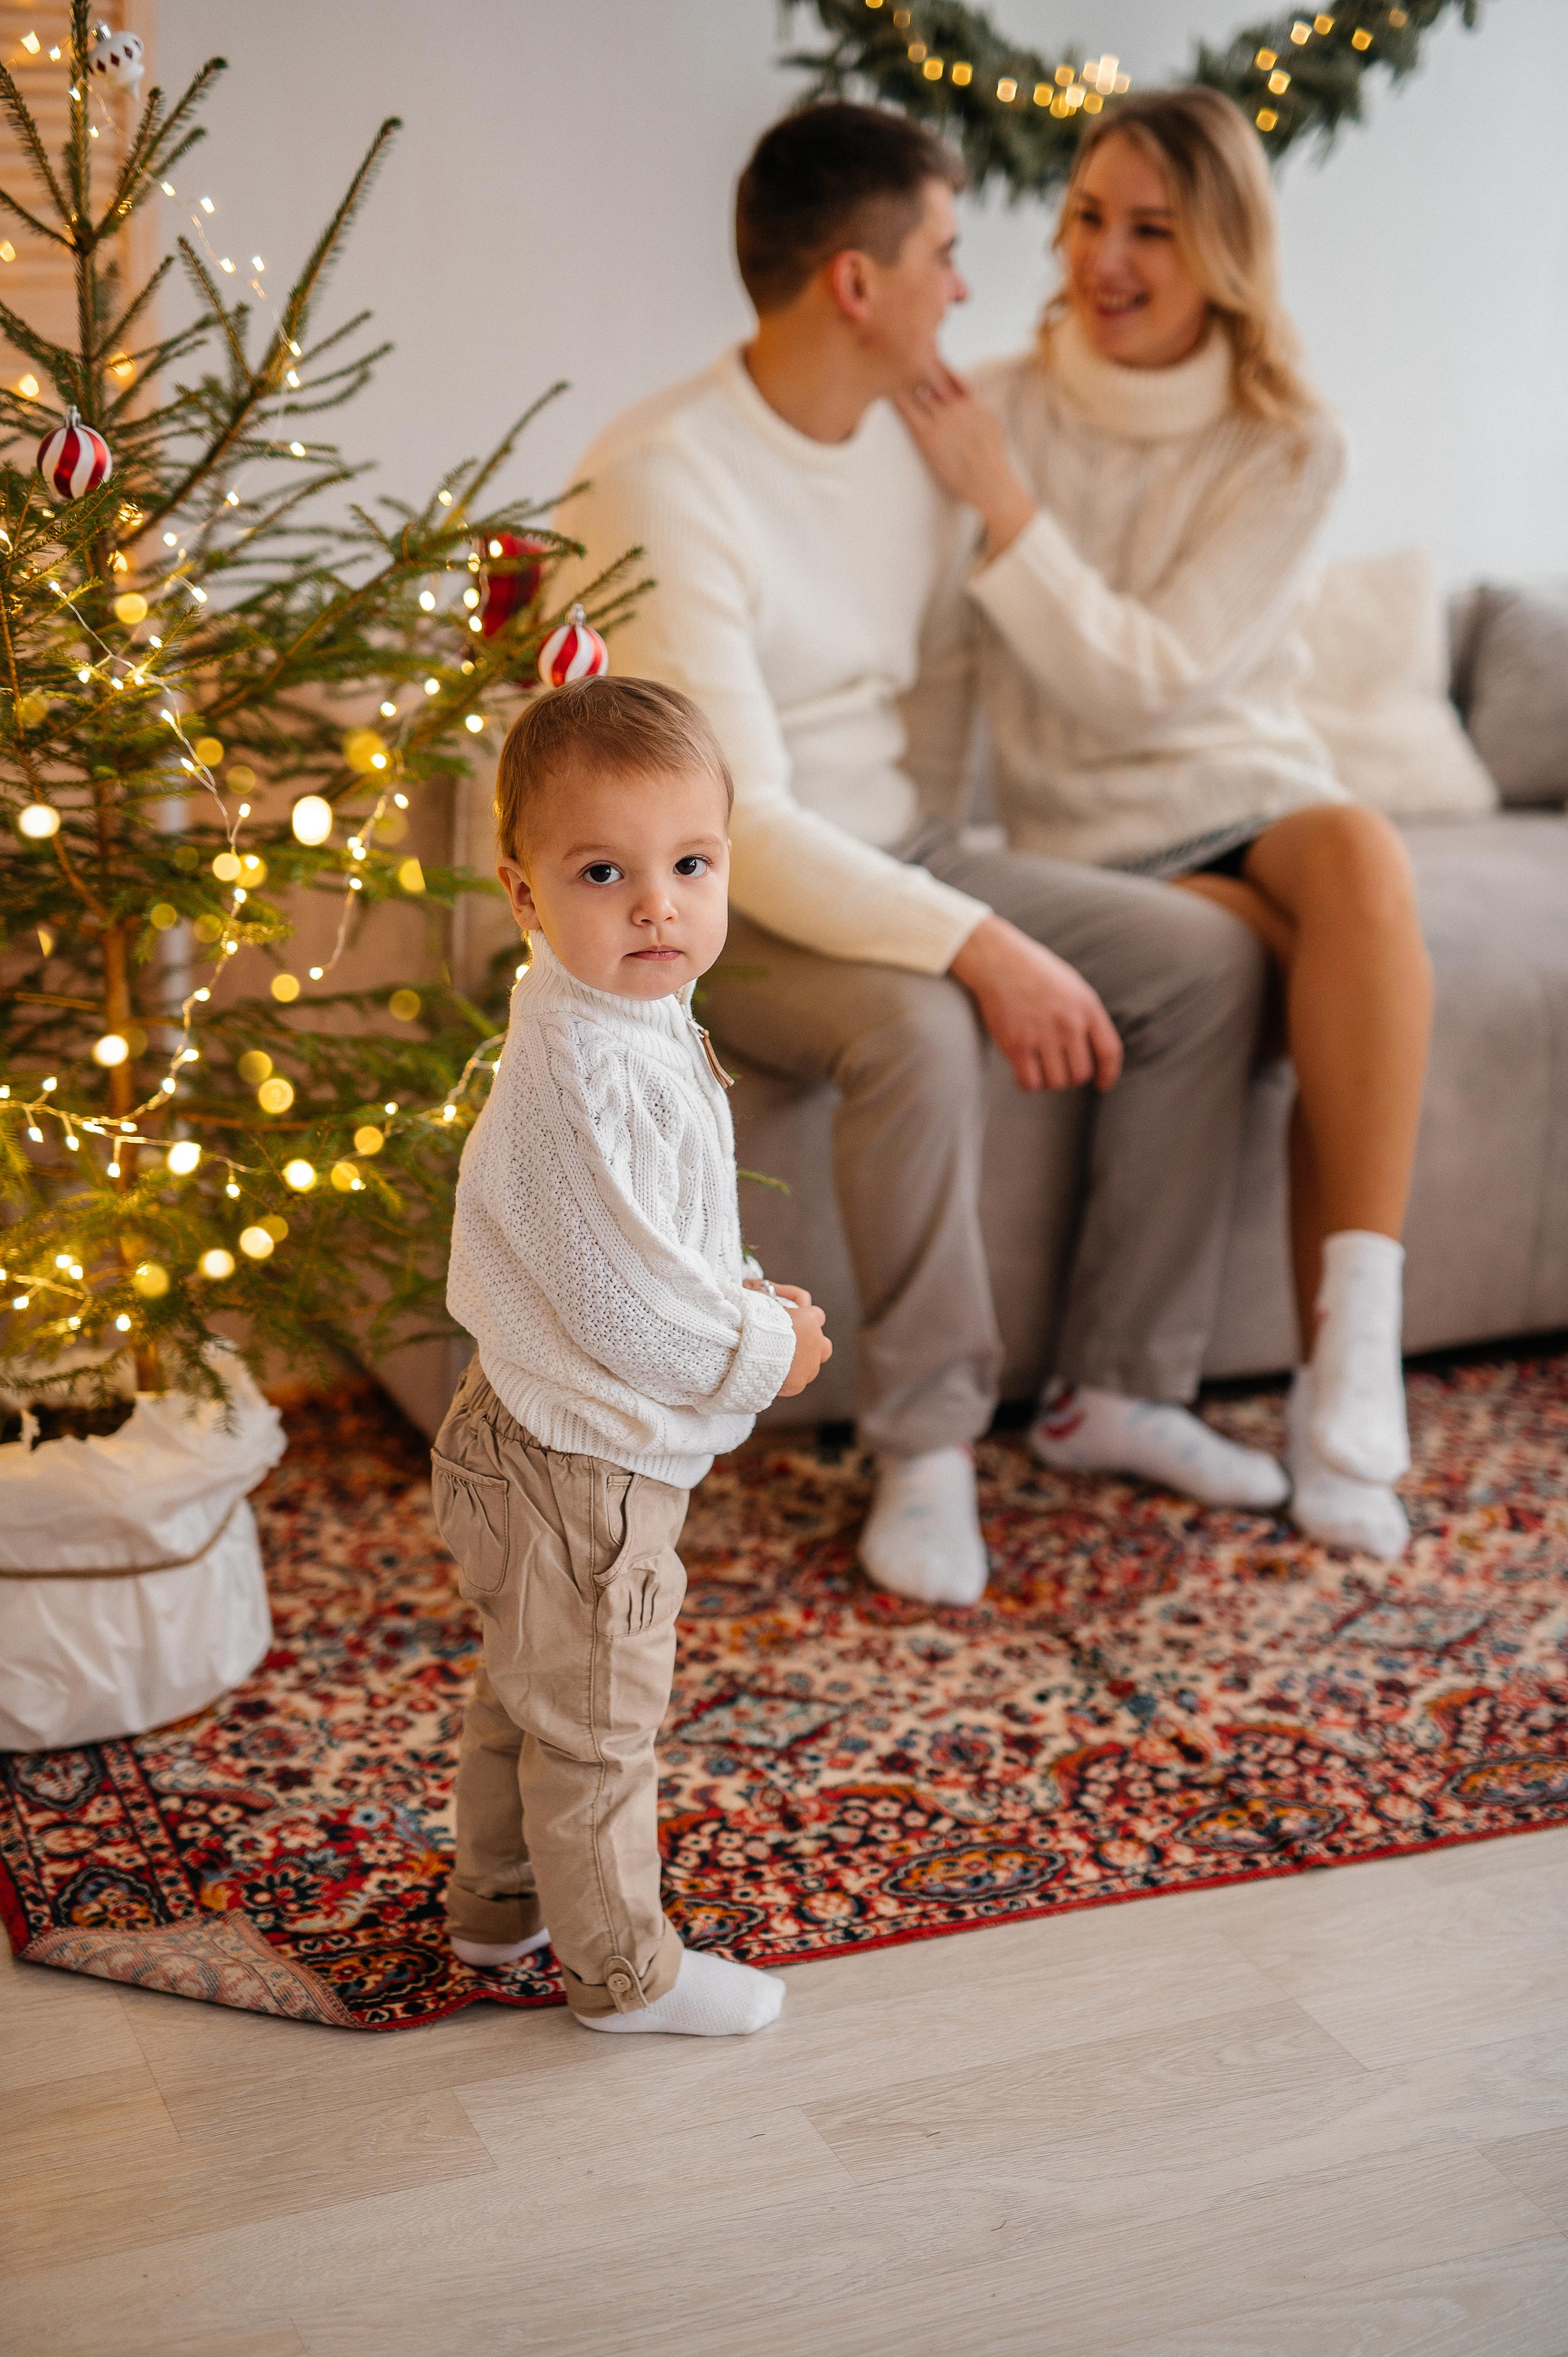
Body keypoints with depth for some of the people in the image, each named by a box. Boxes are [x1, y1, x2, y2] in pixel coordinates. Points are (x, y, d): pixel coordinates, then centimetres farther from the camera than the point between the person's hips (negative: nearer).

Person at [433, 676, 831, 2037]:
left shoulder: (628, 1024, 3)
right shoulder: (586, 1078, -30)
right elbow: (621, 1303, -31)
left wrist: (742, 1303, 3)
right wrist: (766, 1353, -16)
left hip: (535, 1440, 10)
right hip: (585, 1471, -10)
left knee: (526, 1693, 26)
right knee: (593, 1724, 8)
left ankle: (498, 1903, 45)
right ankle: (621, 1967, 26)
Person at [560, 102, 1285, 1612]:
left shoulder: (915, 434, 5)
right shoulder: (661, 480, -22)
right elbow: (735, 820, -28)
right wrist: (981, 947, -33)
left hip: (900, 854, 8)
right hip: (717, 906, -8)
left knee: (1205, 958, -6)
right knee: (914, 1023, -37)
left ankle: (1129, 1386, 1)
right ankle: (926, 1441, -18)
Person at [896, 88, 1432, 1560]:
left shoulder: (1285, 451, -1)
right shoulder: (993, 412, 0)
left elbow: (1150, 679, -13)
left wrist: (1002, 503, -20)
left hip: (1255, 801, 1)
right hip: (1092, 846, -1)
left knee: (1361, 858, -36)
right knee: (1368, 966, -31)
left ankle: (1350, 1377, -37)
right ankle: (1344, 1372, -21)